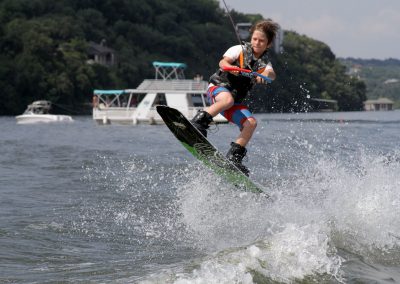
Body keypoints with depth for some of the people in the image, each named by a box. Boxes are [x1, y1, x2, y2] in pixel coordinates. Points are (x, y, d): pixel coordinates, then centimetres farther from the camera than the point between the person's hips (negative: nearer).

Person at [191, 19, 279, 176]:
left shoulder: (264, 63, 6)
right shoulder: (240, 49, 0)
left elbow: (272, 74, -16)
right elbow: (223, 61, -16)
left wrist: (266, 74, -42)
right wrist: (229, 67, -40)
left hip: (235, 101, 4)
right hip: (218, 87, -4)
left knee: (251, 123, -17)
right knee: (228, 99, -39)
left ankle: (233, 157, -13)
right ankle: (199, 122, -33)